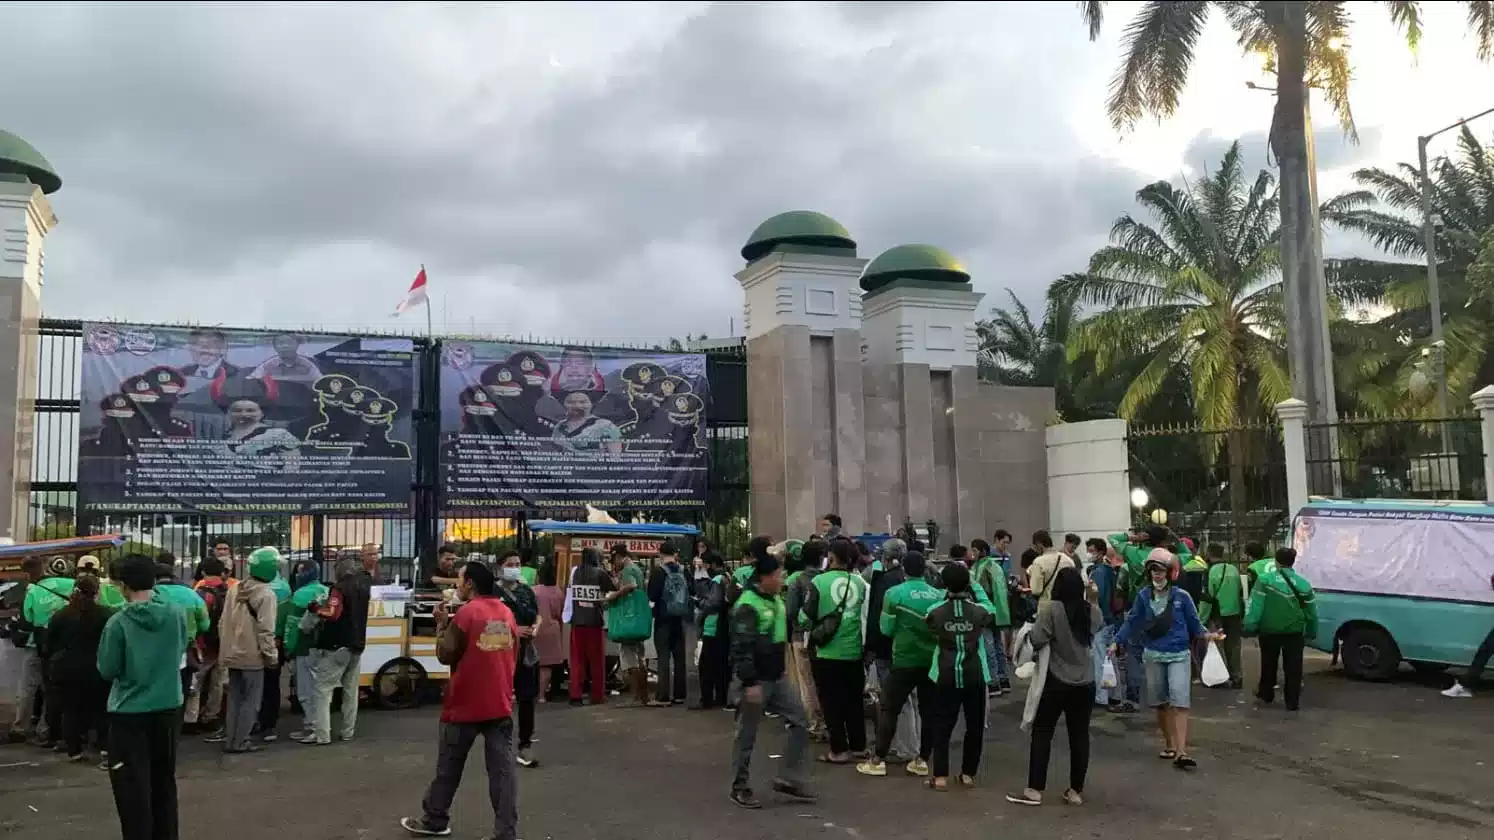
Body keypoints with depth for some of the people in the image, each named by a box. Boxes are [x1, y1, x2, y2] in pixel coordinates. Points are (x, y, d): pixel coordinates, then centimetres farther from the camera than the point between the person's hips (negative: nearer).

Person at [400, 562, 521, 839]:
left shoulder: (466, 613, -13)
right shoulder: (507, 612, 6)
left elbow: (445, 655, -9)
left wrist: (441, 624, 0)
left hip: (465, 706, -4)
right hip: (500, 704, 5)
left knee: (449, 767, 13)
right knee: (503, 770, 2)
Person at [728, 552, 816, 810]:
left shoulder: (776, 599, 10)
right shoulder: (747, 606, -20)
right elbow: (741, 648, -24)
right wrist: (749, 682, -25)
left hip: (778, 677, 9)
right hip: (756, 681, -9)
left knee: (799, 723, 6)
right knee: (747, 734, 3)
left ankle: (789, 780, 14)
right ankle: (740, 787, 16)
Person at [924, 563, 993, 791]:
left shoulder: (936, 612, -9)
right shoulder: (979, 612, -7)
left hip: (946, 676, 0)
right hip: (974, 675, 0)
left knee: (942, 726, 8)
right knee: (974, 726, 15)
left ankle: (941, 776, 7)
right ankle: (968, 774, 21)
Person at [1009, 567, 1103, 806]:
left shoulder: (1051, 609, -16)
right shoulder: (1093, 611, 0)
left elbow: (1037, 640, -20)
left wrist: (1031, 628, 0)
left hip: (1057, 682, -4)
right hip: (1085, 683, 4)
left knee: (1042, 733, 4)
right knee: (1079, 735, 10)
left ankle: (1035, 790, 5)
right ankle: (1076, 791, 16)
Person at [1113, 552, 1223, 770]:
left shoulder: (1181, 596, -8)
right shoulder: (1143, 597, -1)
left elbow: (1194, 623, -1)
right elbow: (1132, 622, 1)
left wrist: (1208, 634, -20)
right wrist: (1117, 642, -7)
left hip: (1178, 655, -3)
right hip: (1153, 656, 3)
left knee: (1179, 700, -15)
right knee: (1160, 703, 12)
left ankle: (1181, 752, -18)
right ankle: (1169, 744, 30)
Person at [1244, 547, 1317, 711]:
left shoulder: (1265, 580, -11)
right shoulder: (1304, 583, -1)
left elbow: (1255, 606, -15)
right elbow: (1312, 612, 6)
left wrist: (1250, 627, -13)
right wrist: (1311, 632, 17)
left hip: (1269, 631, -1)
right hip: (1294, 632, 1)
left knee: (1268, 665, 16)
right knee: (1293, 668, 9)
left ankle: (1266, 694, 31)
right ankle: (1293, 702, 11)